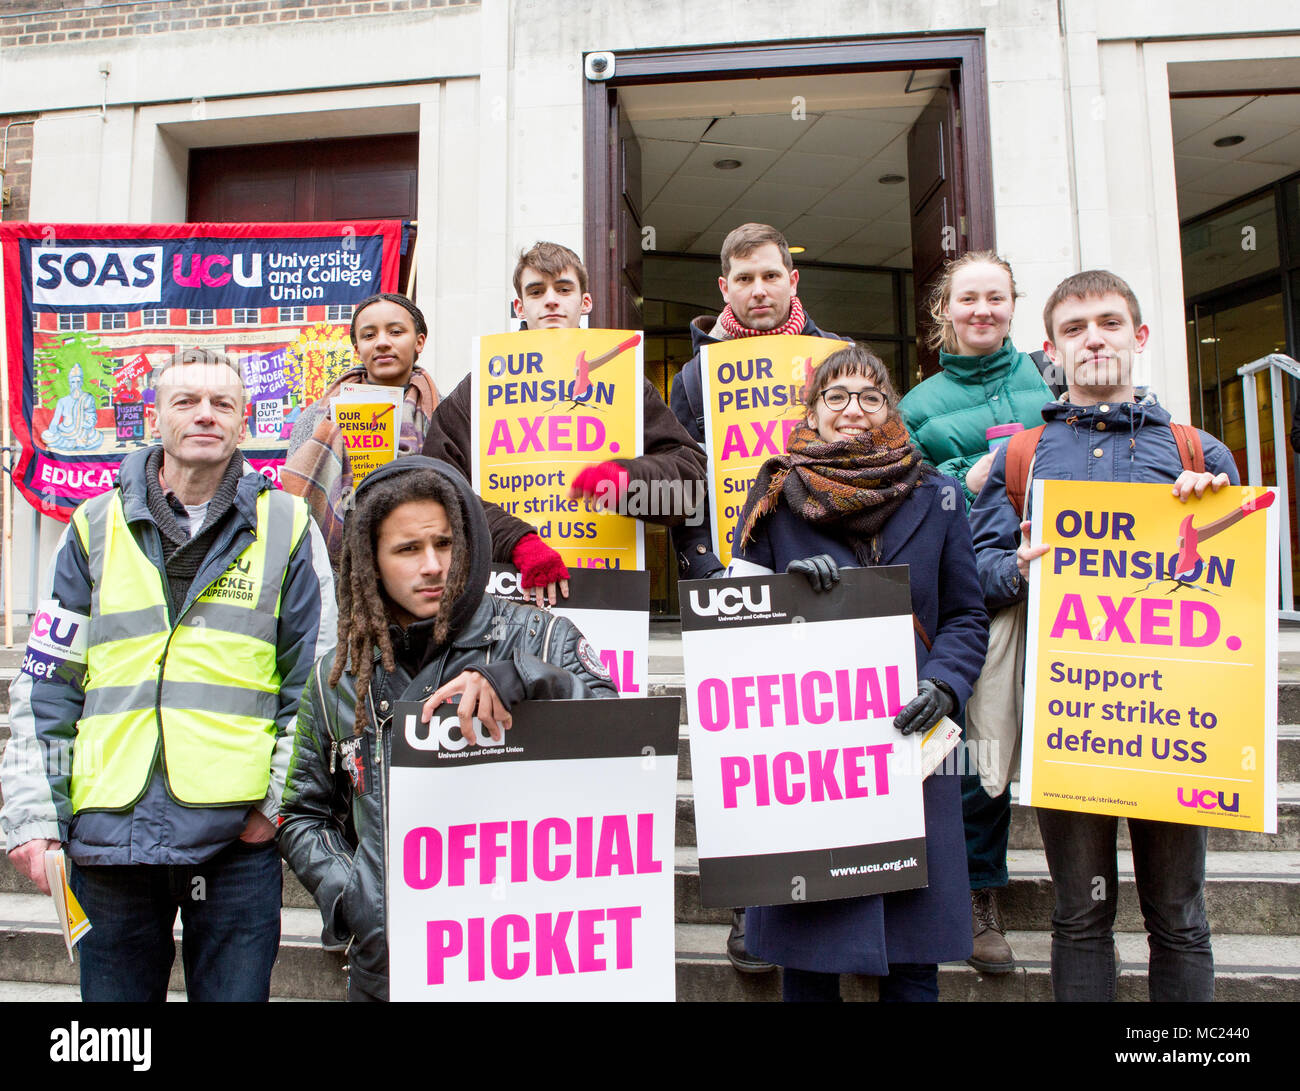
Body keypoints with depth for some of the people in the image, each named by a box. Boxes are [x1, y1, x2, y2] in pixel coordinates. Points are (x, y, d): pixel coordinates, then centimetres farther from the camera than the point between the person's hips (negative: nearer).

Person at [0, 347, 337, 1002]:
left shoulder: (285, 526, 3)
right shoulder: (97, 527, 8)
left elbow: (317, 679, 2)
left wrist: (281, 800, -5)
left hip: (238, 833, -1)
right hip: (108, 831, 2)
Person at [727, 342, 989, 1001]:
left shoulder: (934, 497, 9)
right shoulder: (776, 496, 6)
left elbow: (966, 616, 9)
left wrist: (943, 685, -9)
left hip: (909, 742, 1)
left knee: (913, 950, 7)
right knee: (806, 945, 6)